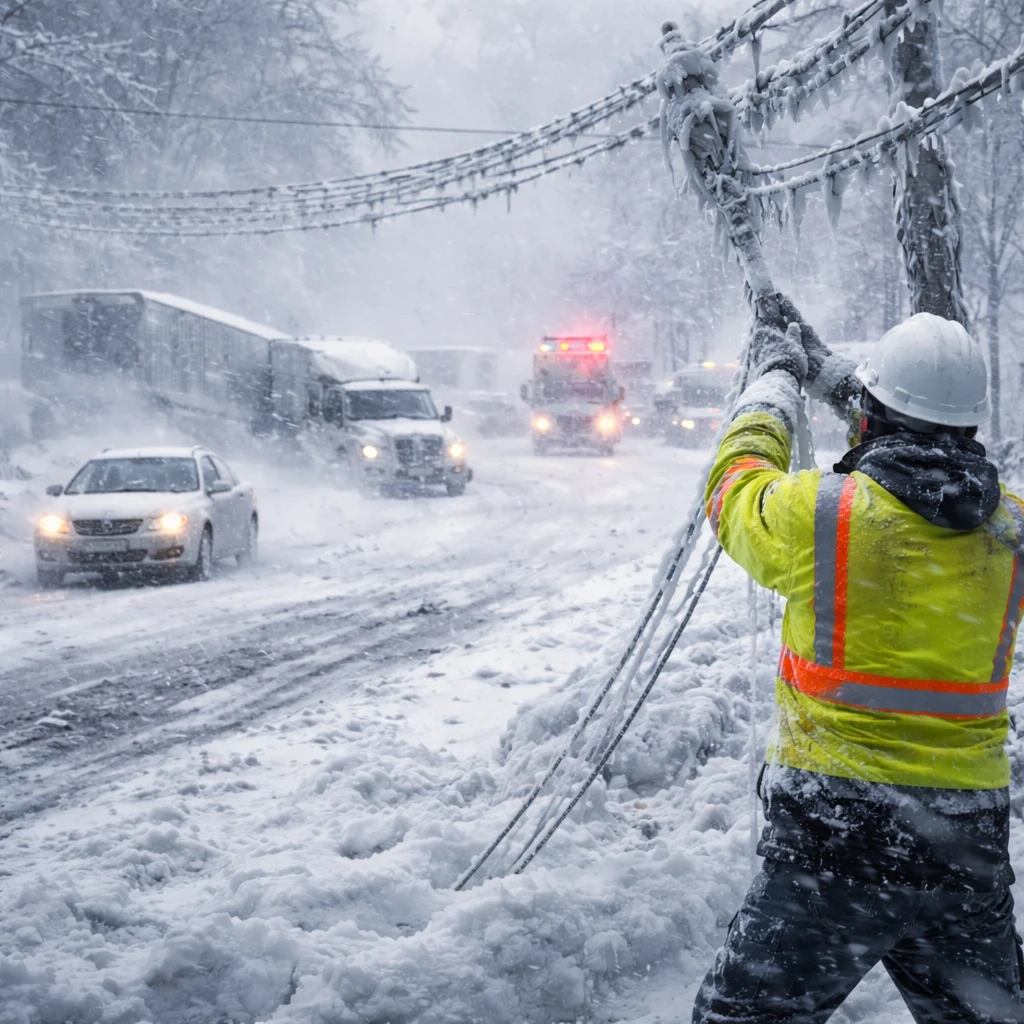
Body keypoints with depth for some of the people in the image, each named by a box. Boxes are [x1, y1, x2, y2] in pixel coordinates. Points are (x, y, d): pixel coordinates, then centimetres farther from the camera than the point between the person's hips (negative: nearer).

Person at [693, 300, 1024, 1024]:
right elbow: (934, 466, 23)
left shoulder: (819, 512, -13)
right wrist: (832, 376, 30)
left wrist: (774, 379, 25)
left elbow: (736, 488, 10)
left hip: (840, 835, -4)